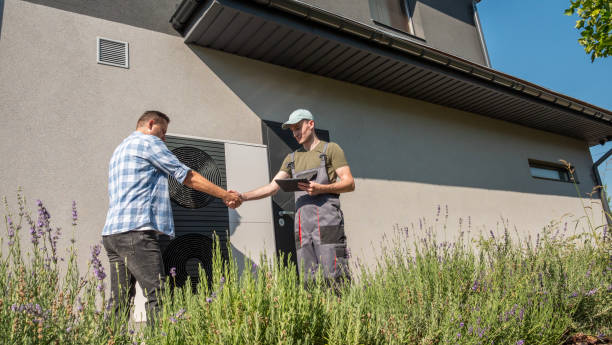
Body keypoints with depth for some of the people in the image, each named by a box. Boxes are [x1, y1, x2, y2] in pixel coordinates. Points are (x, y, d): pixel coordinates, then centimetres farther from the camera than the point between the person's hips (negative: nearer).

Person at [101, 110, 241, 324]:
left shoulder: (120, 150, 29)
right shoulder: (148, 142, 1)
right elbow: (188, 177, -2)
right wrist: (226, 195, 3)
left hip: (112, 232, 10)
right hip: (135, 230, -10)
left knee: (120, 303, 9)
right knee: (157, 296, -13)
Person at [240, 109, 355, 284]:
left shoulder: (331, 149, 9)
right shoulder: (292, 158, 24)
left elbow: (350, 183, 1)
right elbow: (272, 187, 17)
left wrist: (321, 188, -16)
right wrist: (242, 196, 3)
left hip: (326, 220, -5)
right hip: (302, 222, 5)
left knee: (334, 277, -11)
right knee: (309, 280, 2)